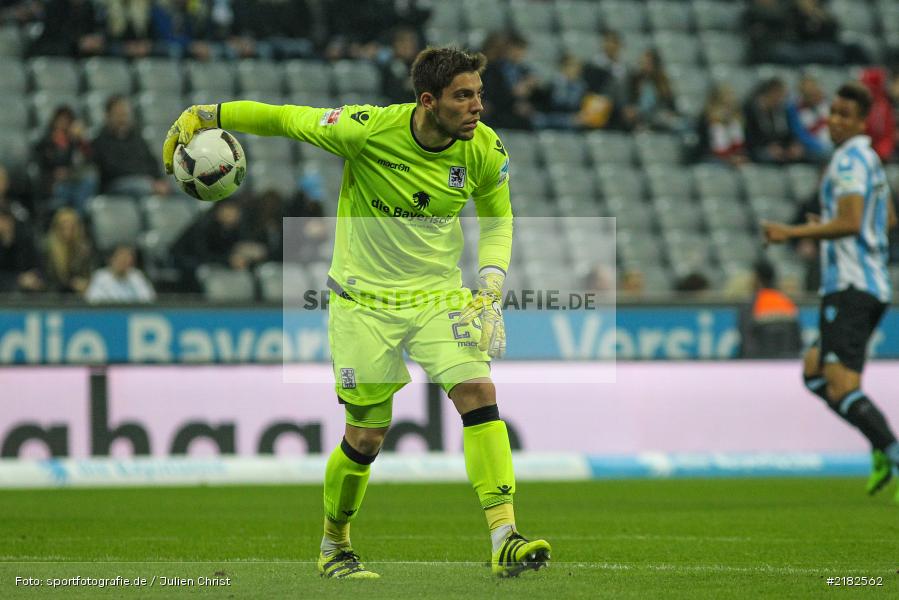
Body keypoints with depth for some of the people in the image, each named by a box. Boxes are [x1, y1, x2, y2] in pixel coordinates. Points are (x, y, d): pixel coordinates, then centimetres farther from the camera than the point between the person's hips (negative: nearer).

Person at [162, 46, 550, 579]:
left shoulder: (484, 150, -9)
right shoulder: (368, 130, -21)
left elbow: (498, 219, 8)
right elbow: (284, 119, -10)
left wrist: (489, 291, -4)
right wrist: (203, 115, -9)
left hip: (439, 294, 3)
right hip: (364, 300, -3)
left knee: (478, 391, -20)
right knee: (366, 437, 1)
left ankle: (505, 540, -22)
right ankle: (334, 545, 29)